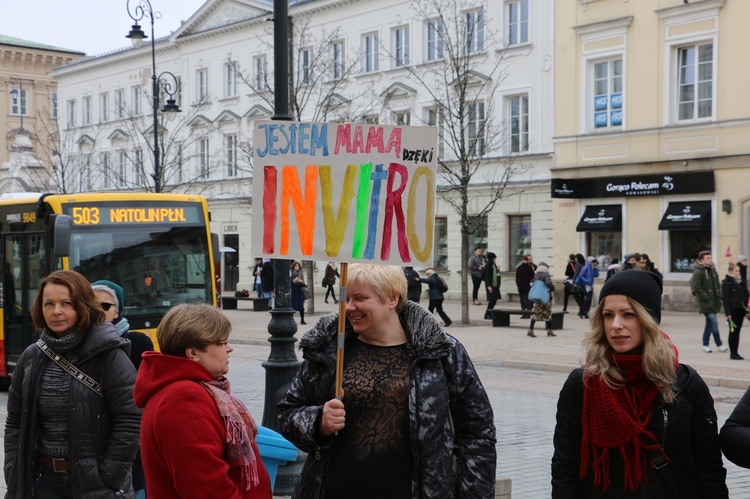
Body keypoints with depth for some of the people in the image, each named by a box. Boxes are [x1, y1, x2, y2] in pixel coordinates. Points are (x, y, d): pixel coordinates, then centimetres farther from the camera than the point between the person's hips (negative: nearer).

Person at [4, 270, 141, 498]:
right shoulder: (31, 358, 6)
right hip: (43, 479, 4)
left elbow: (130, 420, -14)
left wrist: (108, 479, -15)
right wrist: (14, 476, 5)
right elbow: (15, 424, 13)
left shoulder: (108, 355, -10)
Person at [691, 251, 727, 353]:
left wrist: (719, 297, 9)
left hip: (714, 302, 8)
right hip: (706, 303, -8)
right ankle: (719, 345, -1)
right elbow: (696, 288, -17)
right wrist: (707, 298, -16)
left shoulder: (712, 270, 14)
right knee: (714, 323, -9)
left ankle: (705, 345, 20)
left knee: (710, 323, 12)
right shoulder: (698, 272, -12)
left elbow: (717, 285, 22)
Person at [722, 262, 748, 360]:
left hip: (741, 309, 6)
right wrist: (728, 313, -16)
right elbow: (725, 298, -11)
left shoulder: (741, 282, 12)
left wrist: (746, 307, 7)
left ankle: (735, 352, 14)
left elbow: (746, 295, 17)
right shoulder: (726, 283, -8)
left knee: (737, 331, 9)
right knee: (733, 331, -2)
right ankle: (733, 353, 3)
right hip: (732, 310, -6)